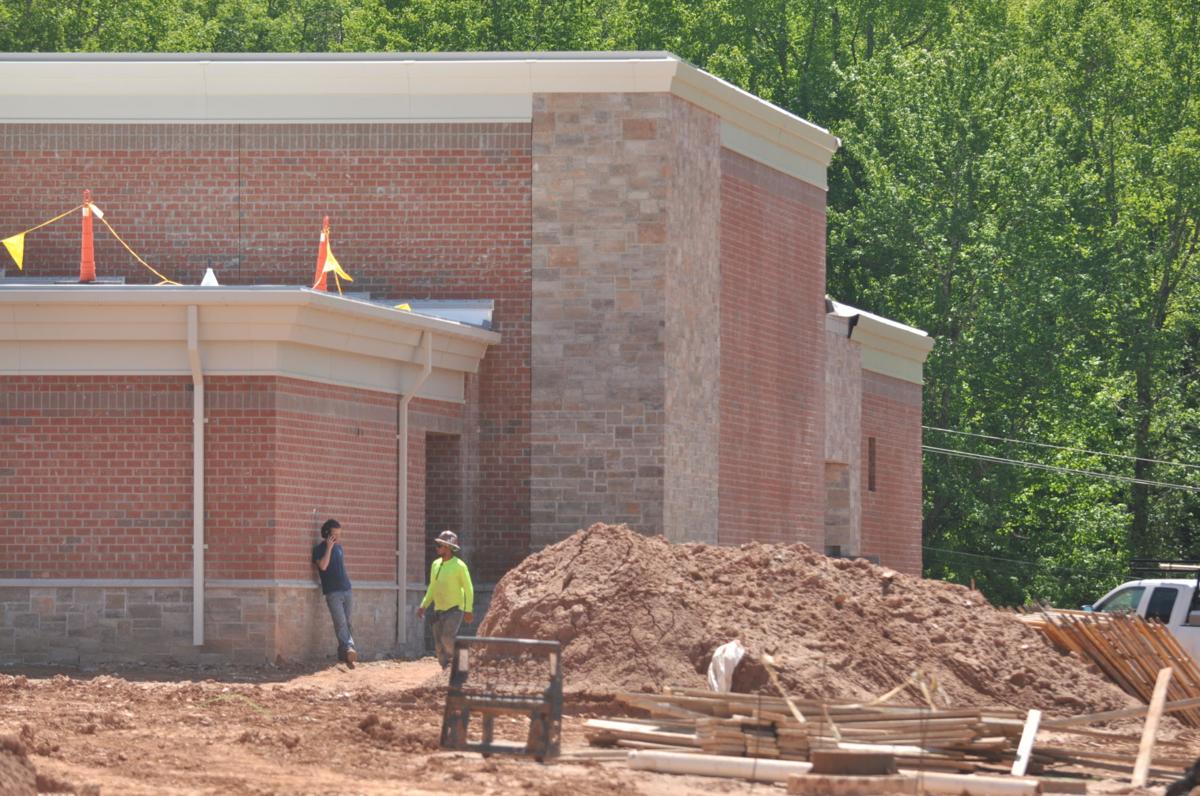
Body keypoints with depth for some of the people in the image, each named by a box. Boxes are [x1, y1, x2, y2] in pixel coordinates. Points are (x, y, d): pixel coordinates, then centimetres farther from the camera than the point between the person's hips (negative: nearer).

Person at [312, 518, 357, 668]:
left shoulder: (339, 547, 16)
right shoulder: (319, 549, -3)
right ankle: (349, 648, -33)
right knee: (340, 622, -19)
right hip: (332, 592, -6)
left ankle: (344, 653, 9)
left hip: (347, 590, 6)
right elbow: (323, 566, -18)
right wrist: (329, 547, -16)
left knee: (347, 624, 5)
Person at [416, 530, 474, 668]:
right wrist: (423, 606, 9)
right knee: (440, 645, 2)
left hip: (455, 609, -6)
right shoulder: (435, 564, 8)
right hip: (439, 610, 6)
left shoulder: (459, 566, -12)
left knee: (447, 638, -22)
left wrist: (468, 610, -16)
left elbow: (468, 589, -10)